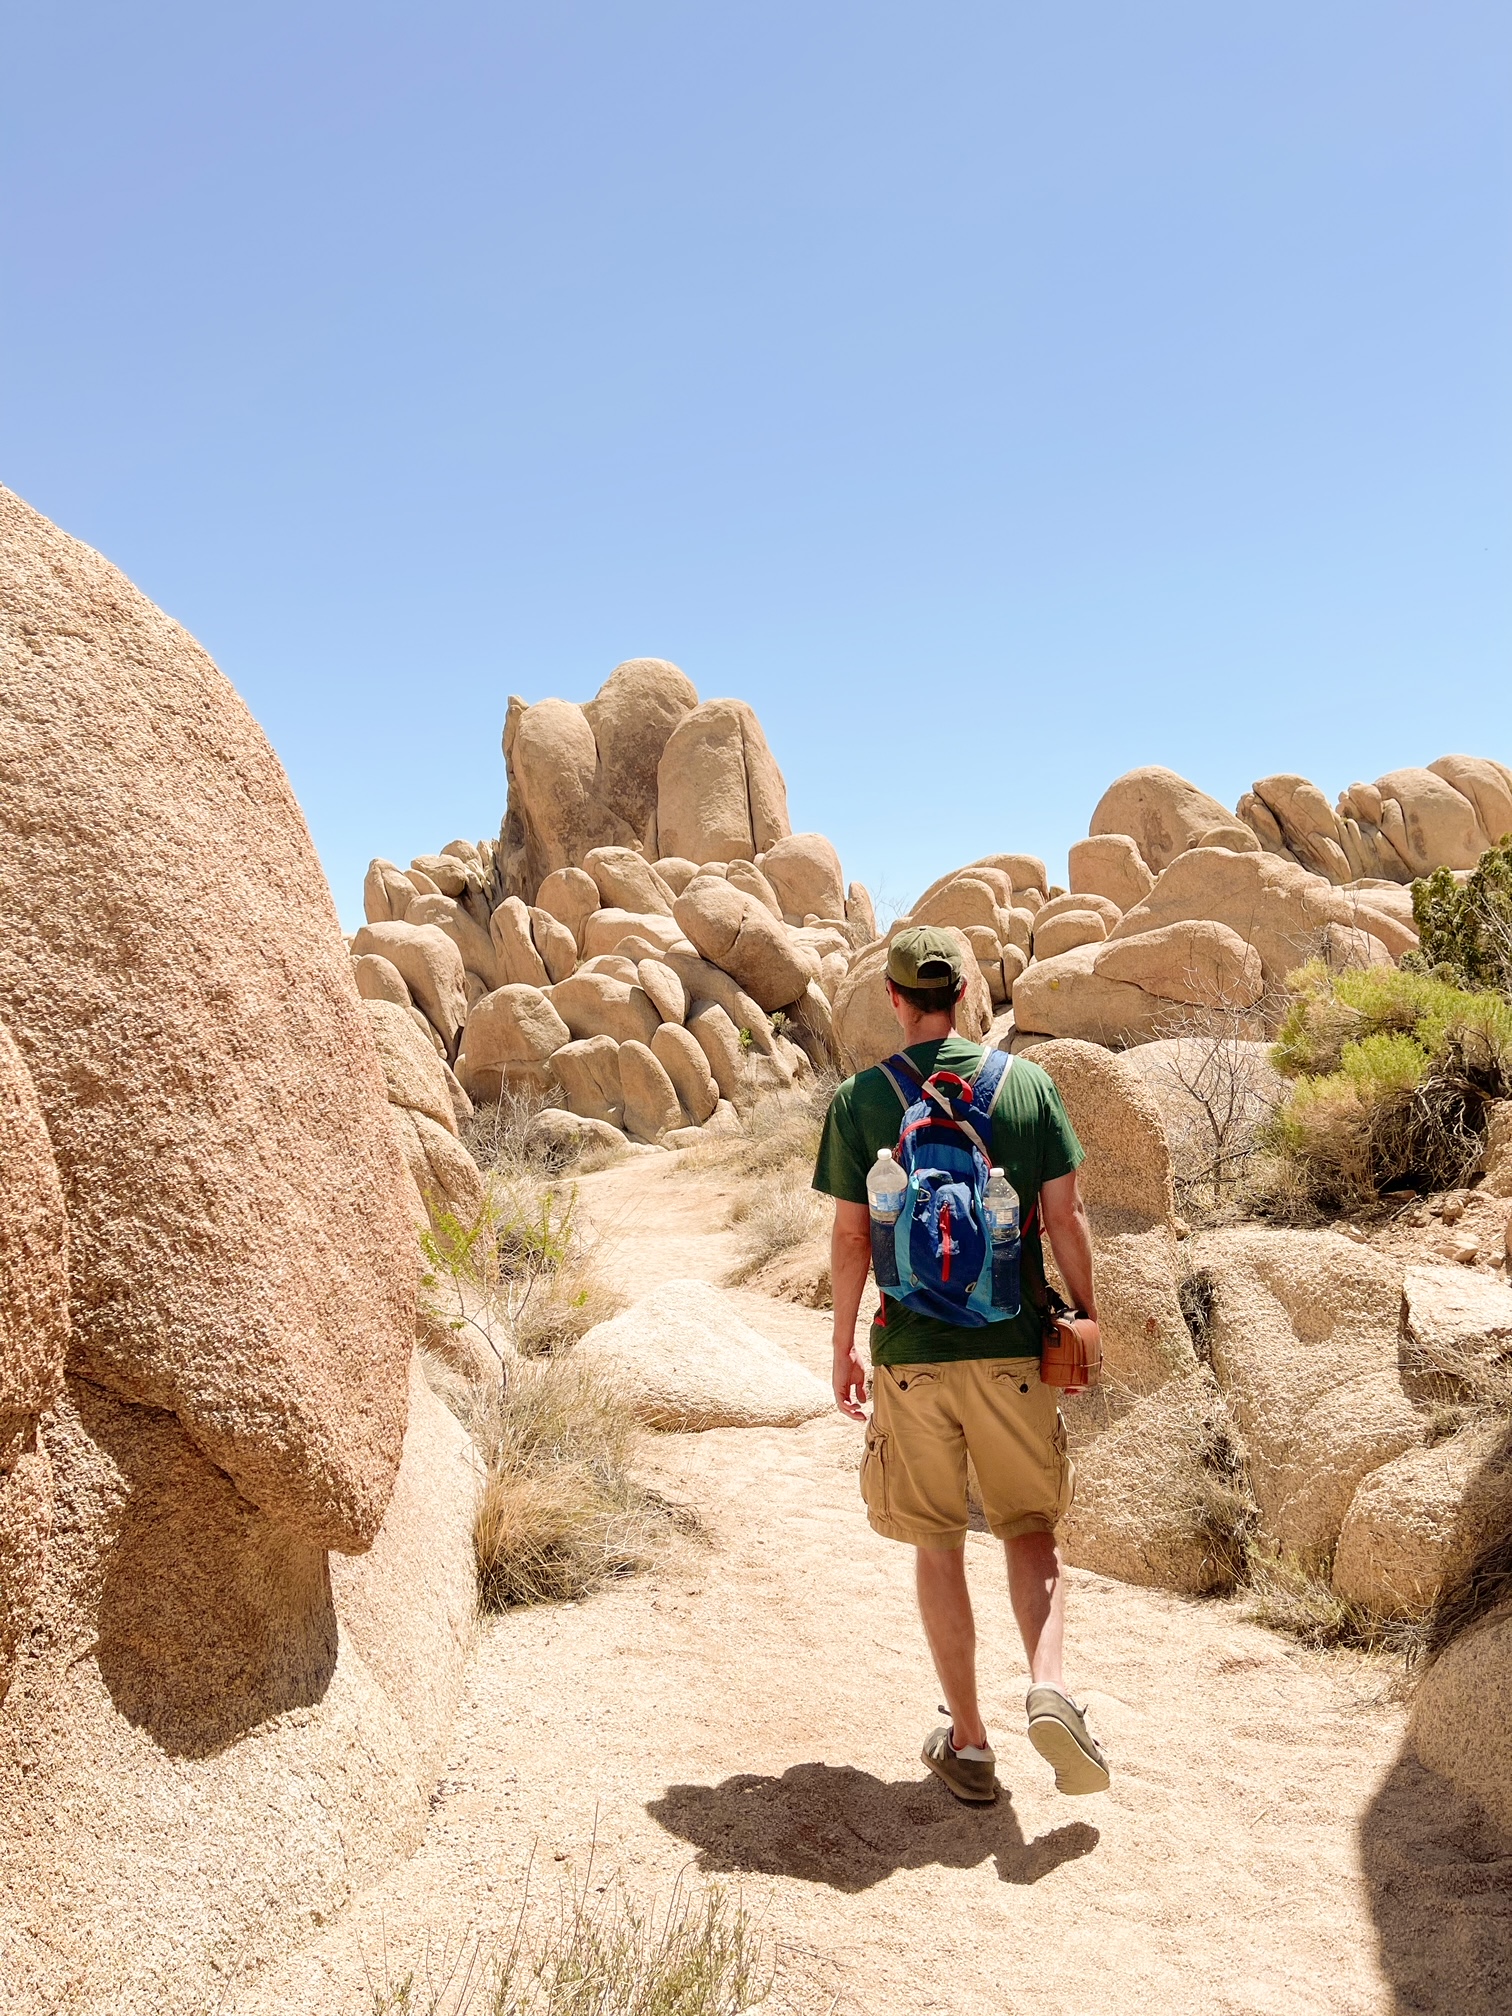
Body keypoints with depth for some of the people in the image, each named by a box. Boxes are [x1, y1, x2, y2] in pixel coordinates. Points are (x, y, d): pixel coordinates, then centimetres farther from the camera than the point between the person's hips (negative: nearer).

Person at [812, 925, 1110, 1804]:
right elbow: (1066, 1218, -1)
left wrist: (844, 1347, 9)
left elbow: (851, 1238, -1)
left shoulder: (860, 1099, -3)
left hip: (911, 1353, -1)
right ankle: (1049, 1684, -6)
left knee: (939, 1546, 12)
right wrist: (1089, 1320, 11)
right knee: (1032, 1530, 16)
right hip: (1014, 1346, 1)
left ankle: (968, 1741, 19)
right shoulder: (1028, 1084, 0)